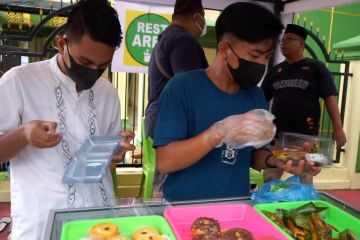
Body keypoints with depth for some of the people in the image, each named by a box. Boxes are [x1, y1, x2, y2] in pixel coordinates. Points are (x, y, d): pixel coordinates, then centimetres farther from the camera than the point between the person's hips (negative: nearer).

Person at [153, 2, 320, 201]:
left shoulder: (256, 95, 2)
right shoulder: (183, 86, -13)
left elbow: (252, 154, 10)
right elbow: (164, 162, -17)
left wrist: (273, 160, -10)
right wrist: (220, 132, -27)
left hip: (236, 207, 4)